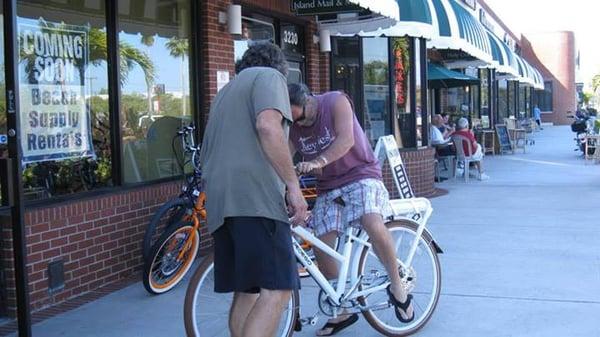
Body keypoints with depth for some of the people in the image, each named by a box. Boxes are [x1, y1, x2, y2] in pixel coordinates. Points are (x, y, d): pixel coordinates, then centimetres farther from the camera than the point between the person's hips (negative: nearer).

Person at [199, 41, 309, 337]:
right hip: (255, 196, -8)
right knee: (277, 290, -14)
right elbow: (268, 126, -14)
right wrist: (293, 185, -15)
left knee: (246, 290, 11)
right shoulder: (270, 76, 7)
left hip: (220, 202, 9)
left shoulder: (225, 91, 33)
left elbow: (205, 154, 38)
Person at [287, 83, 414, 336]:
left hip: (360, 175, -5)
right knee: (321, 248, -6)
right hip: (328, 187, 5)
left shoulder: (336, 102, -13)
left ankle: (396, 286, -11)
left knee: (373, 225, -32)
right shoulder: (293, 128, -1)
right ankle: (342, 311, 12)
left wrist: (318, 161, -42)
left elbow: (346, 139, -27)